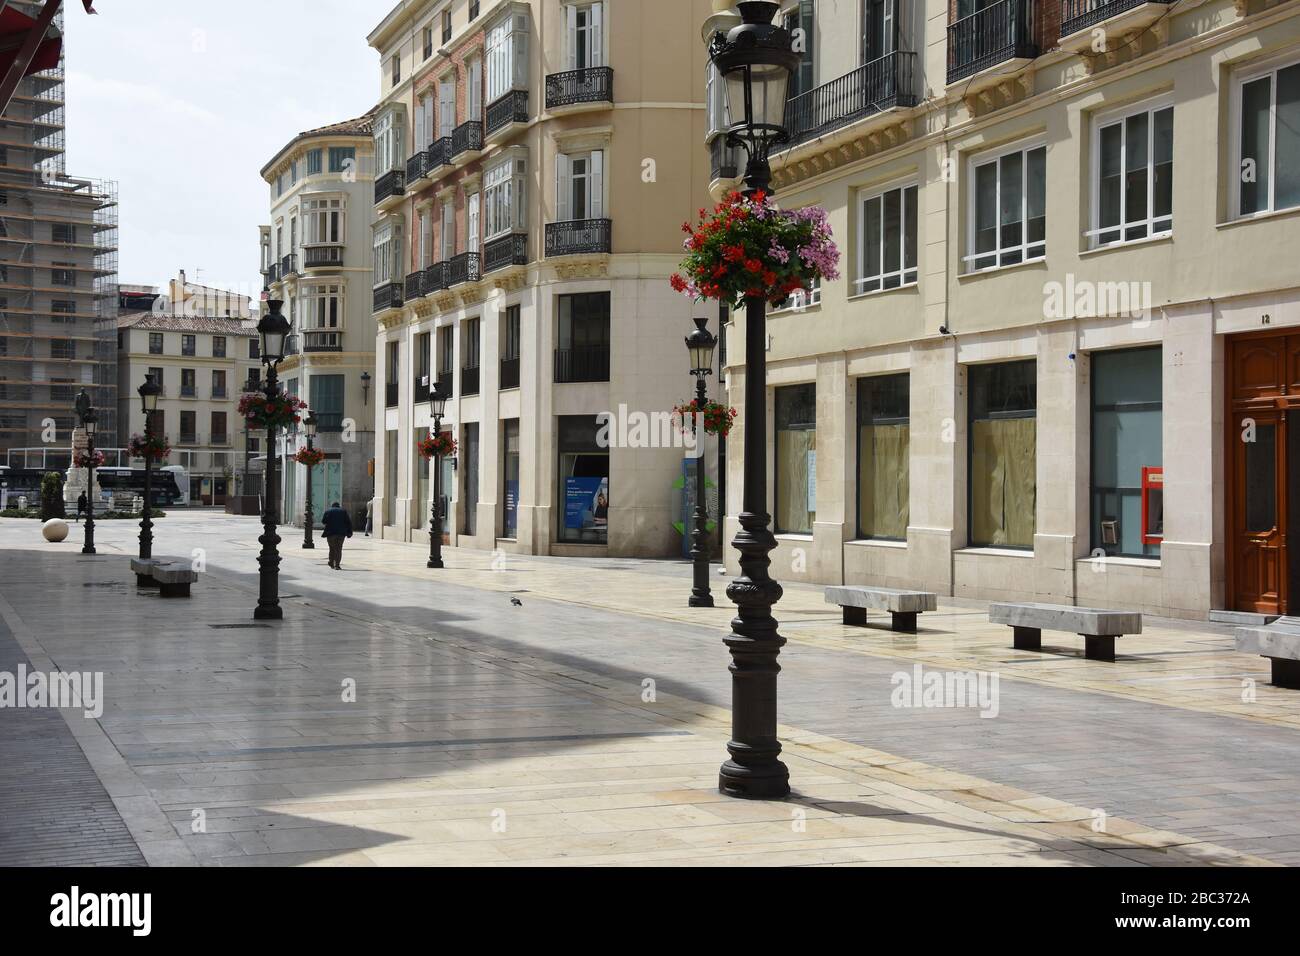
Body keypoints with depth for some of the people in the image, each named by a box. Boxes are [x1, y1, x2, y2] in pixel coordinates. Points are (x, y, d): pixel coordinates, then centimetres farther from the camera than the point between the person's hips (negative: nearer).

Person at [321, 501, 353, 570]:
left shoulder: (328, 511, 6)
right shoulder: (343, 511, 10)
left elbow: (323, 521, -4)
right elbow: (348, 522, 3)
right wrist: (349, 532, 4)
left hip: (331, 533, -1)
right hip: (341, 533, 1)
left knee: (332, 548, 13)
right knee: (339, 549, 4)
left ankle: (331, 564, 19)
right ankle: (337, 565, -5)